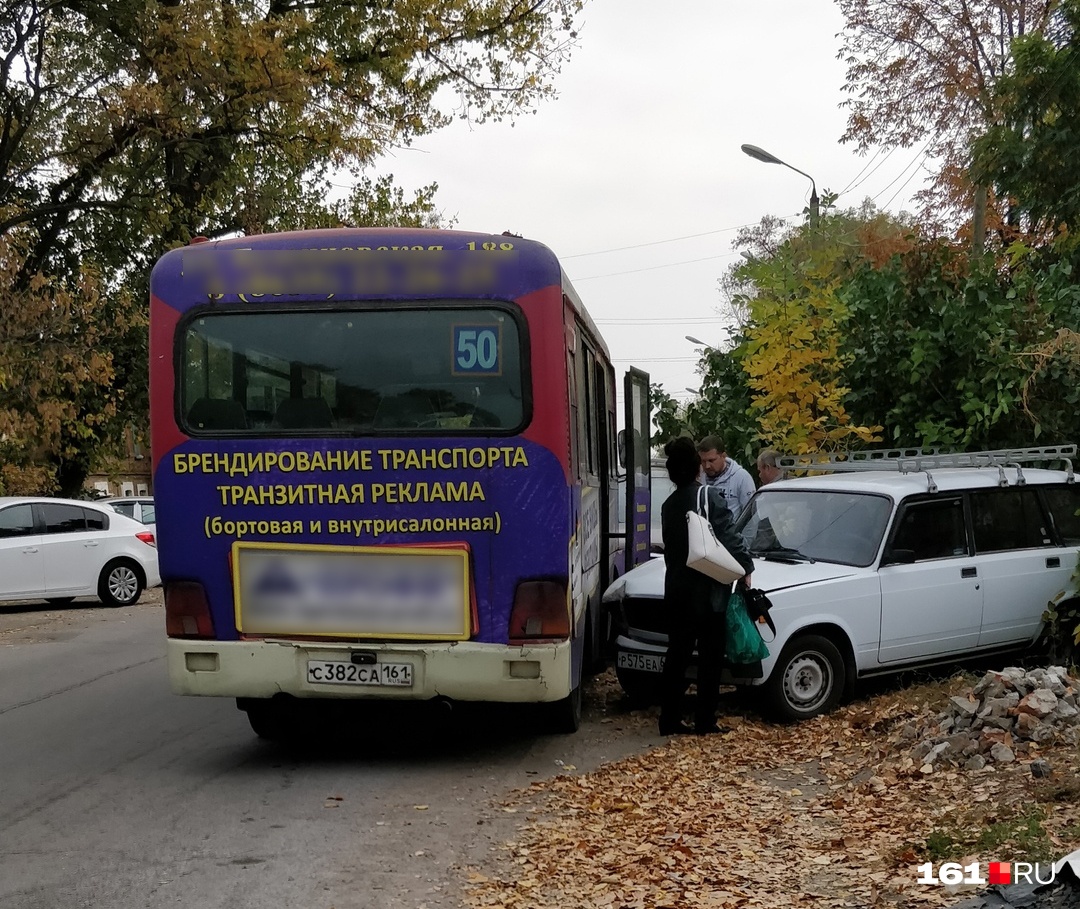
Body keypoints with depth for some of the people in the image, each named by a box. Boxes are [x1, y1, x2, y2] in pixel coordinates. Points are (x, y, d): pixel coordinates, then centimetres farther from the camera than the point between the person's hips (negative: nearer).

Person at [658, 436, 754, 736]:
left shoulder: (669, 505, 9)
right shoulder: (709, 496, -11)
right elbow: (729, 537, -14)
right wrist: (745, 568, -4)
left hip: (677, 591, 6)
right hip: (708, 591, -6)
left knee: (677, 656, 10)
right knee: (710, 658, 4)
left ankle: (670, 720, 11)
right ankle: (704, 721, 8)